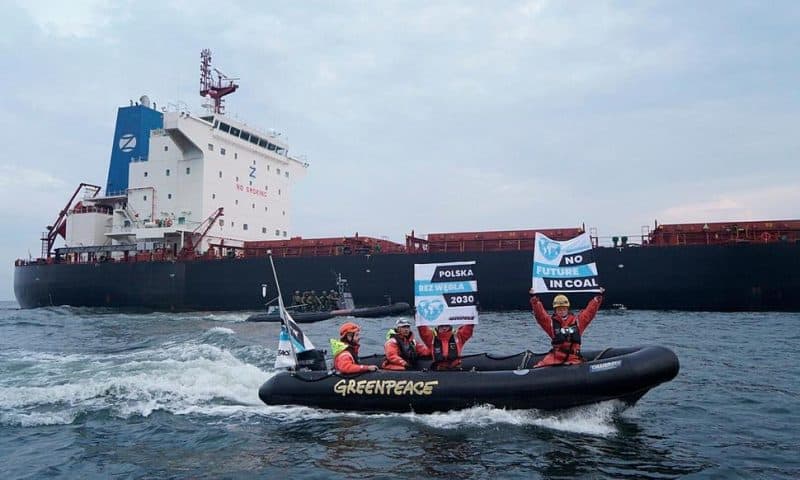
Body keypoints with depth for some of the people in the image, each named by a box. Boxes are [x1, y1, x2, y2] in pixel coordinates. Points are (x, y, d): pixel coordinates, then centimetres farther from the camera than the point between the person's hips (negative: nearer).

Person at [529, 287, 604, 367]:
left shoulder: (577, 320, 13)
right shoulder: (551, 322, 7)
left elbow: (590, 311, 13)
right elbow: (540, 314, -5)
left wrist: (598, 297, 9)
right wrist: (534, 299, -16)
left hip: (574, 357, 2)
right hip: (556, 355, -2)